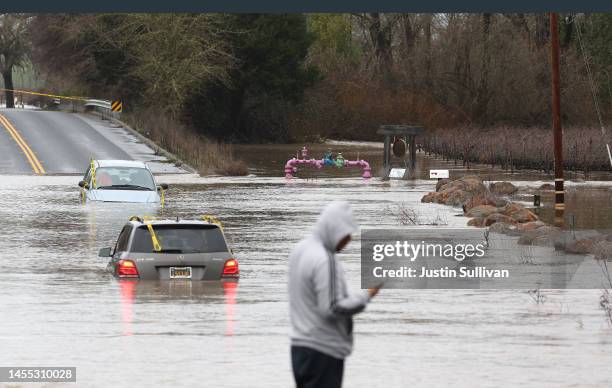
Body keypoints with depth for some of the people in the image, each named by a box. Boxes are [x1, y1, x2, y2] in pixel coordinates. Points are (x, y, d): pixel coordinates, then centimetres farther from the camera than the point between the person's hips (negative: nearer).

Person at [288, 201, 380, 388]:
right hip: (323, 351, -9)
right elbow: (332, 309, -21)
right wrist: (365, 296, -11)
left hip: (301, 345, 9)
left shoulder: (300, 250, 10)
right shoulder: (324, 260, -20)